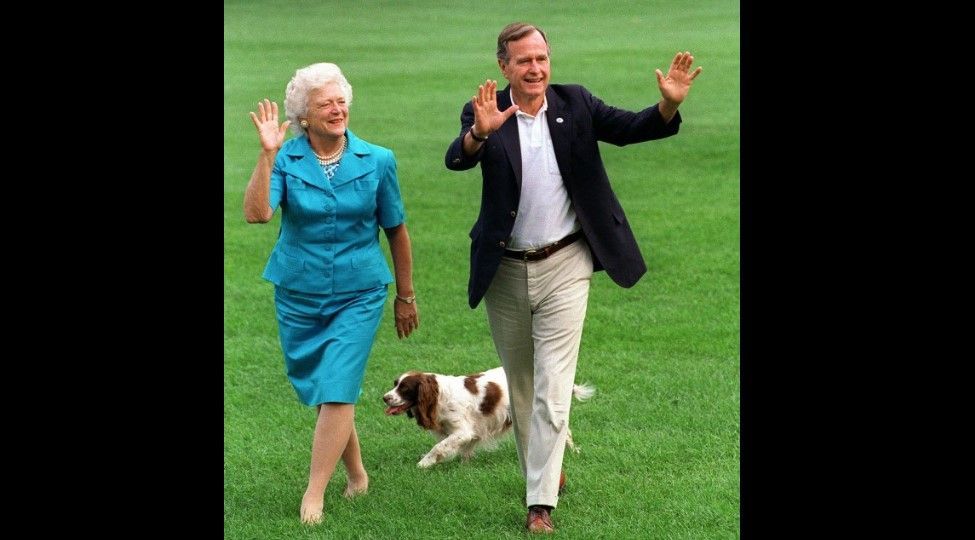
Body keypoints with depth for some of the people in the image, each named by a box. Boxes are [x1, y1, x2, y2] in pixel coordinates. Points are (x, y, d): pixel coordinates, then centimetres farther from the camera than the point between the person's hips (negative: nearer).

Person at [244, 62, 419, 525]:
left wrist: (406, 296, 12)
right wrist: (268, 155, -31)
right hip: (299, 296, 2)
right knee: (320, 392, 13)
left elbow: (396, 231, 6)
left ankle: (314, 495, -6)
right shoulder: (285, 160, -7)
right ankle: (356, 474, 35)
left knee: (337, 391, -12)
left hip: (359, 295, -1)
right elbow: (256, 213, -24)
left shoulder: (377, 161, -5)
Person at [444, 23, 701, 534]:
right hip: (505, 271, 1)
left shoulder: (575, 104, -3)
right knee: (519, 383, 17)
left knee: (553, 385, -7)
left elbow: (628, 127, -9)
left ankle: (541, 502, -6)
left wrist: (668, 104, -29)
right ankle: (540, 469, 38)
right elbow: (456, 160, -25)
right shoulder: (484, 114, -9)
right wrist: (479, 132, -48)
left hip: (564, 266, -1)